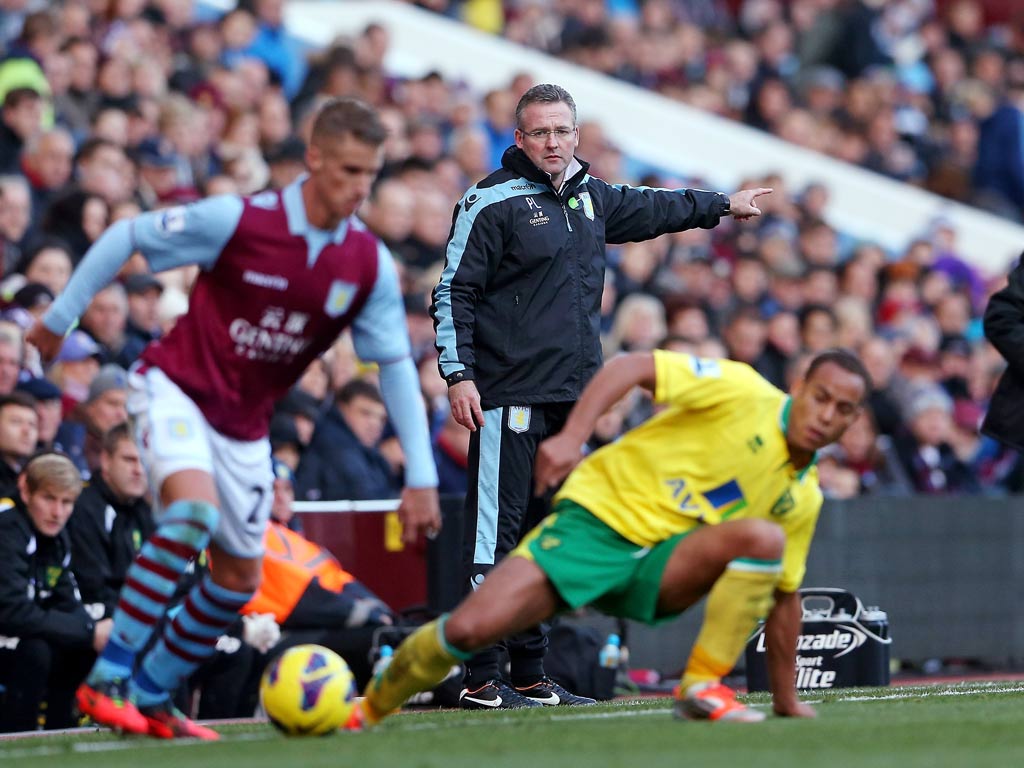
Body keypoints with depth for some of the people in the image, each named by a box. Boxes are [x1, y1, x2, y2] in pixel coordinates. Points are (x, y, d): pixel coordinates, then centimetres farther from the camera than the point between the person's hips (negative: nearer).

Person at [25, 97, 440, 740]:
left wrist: (421, 478, -5)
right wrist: (60, 318, -2)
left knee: (240, 579, 9)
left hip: (244, 424, 6)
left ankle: (151, 696, 29)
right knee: (194, 507, -32)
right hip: (175, 389, -6)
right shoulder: (238, 221, -21)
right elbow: (126, 238, -9)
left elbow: (397, 367, -2)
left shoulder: (370, 265, -9)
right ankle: (108, 677, -25)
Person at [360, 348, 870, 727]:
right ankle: (371, 707, 6)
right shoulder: (743, 392, -8)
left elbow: (782, 595, 17)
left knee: (763, 538, -24)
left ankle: (702, 688, -16)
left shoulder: (802, 497, 9)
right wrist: (573, 436, -25)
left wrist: (786, 699, 16)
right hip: (599, 518, -4)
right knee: (468, 630, -22)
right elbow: (632, 367, -11)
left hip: (661, 565, 4)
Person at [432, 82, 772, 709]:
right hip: (509, 395, -8)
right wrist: (459, 375, -16)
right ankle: (482, 680, -10)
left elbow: (649, 208, 34)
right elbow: (454, 291, -8)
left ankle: (531, 675, 15)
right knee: (496, 533, -9)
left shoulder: (589, 197, 15)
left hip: (571, 397, 8)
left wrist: (723, 205, 46)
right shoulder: (493, 203, -6)